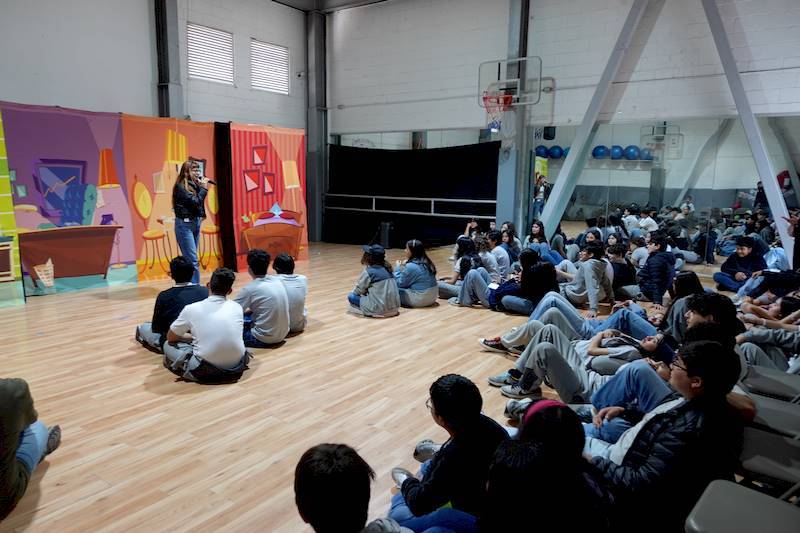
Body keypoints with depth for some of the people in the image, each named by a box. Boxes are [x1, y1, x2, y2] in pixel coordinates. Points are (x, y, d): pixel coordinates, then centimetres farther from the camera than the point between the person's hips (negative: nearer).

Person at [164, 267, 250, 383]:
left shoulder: (191, 309, -4)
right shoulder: (237, 307, 3)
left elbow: (170, 338, 11)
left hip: (205, 371, -3)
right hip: (236, 368, 3)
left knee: (168, 346, 19)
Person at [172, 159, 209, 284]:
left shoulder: (194, 185, 10)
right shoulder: (180, 187, -12)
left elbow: (200, 202, 9)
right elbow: (195, 202, -19)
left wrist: (200, 187, 0)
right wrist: (204, 188, -11)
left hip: (195, 223, 8)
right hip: (185, 224, -8)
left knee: (190, 259, 11)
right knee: (193, 260, -11)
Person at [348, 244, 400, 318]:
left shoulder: (368, 271, -9)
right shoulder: (386, 268, 9)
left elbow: (358, 291, 1)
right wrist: (366, 291, 24)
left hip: (380, 309, -7)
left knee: (351, 296, 7)